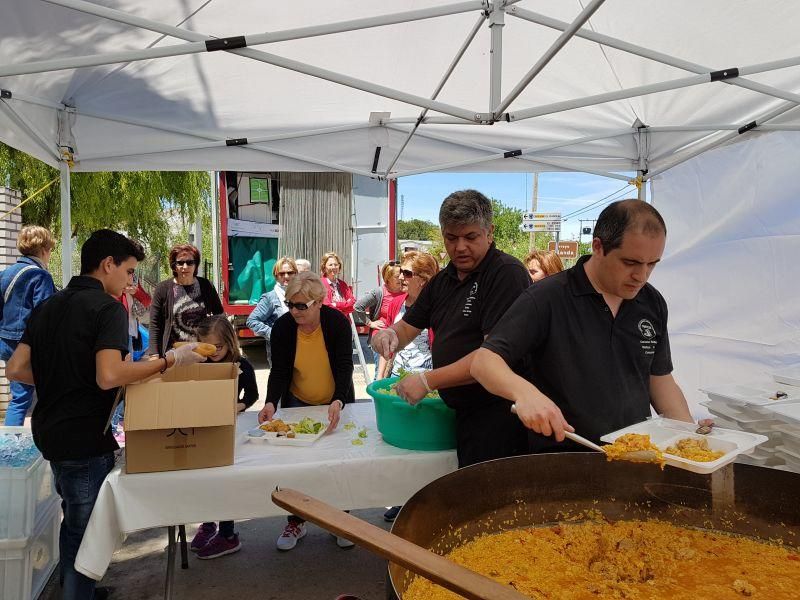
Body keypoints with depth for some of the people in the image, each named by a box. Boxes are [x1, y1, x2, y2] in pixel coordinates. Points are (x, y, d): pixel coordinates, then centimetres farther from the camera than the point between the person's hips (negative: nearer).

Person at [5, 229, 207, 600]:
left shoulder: (48, 306, 8)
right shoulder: (107, 306, -16)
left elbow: (16, 369, 8)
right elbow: (109, 377, -29)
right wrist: (170, 360, -23)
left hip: (49, 431, 9)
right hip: (84, 438, -9)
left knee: (73, 520, 26)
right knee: (84, 531, 6)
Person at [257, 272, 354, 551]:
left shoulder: (337, 322, -21)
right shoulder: (282, 327, -15)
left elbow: (344, 367, -24)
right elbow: (279, 371, -15)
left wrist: (338, 402, -40)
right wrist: (271, 402, -33)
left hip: (335, 403, -1)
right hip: (297, 404, 2)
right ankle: (296, 521, 22)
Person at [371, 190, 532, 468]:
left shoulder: (507, 274, -15)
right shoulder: (443, 279, 12)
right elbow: (408, 327, 15)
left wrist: (428, 381, -21)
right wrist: (389, 334, -10)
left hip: (496, 412, -7)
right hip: (461, 412, 8)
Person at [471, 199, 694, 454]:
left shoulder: (653, 303, 8)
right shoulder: (546, 299, -11)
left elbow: (660, 379, 18)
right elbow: (483, 362, -14)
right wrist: (524, 391, -33)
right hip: (561, 460, -5)